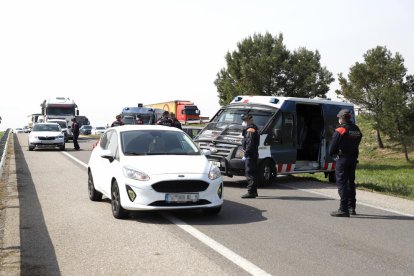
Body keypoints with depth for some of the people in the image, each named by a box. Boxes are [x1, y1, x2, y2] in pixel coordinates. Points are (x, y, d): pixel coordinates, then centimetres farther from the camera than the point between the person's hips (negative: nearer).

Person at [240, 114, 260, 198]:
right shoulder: (252, 129, 19)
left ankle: (251, 192, -11)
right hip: (253, 155, 11)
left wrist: (246, 155, -21)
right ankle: (254, 191, 24)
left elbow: (250, 144, -22)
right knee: (253, 173, 16)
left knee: (250, 174, -10)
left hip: (250, 156, -11)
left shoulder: (250, 130, -15)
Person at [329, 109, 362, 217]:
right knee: (350, 182, 16)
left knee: (342, 183, -5)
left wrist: (333, 154, 8)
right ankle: (351, 207, 22)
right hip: (353, 159, 7)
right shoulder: (357, 130, 10)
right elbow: (356, 144, 9)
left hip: (342, 159, -7)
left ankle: (343, 209, -8)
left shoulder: (340, 130, -12)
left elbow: (332, 147, -10)